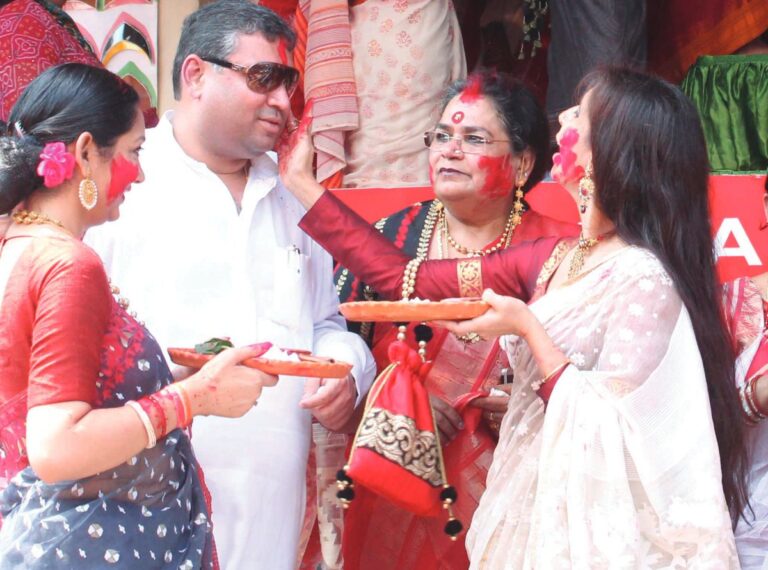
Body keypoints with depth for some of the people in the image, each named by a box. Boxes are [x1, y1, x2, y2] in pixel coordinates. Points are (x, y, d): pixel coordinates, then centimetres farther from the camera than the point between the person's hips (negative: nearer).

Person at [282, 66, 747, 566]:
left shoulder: (645, 279, -17)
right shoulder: (553, 260, 5)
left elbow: (610, 432, -22)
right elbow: (406, 279, 8)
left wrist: (528, 329, -17)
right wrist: (301, 183, 10)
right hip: (530, 511, 7)